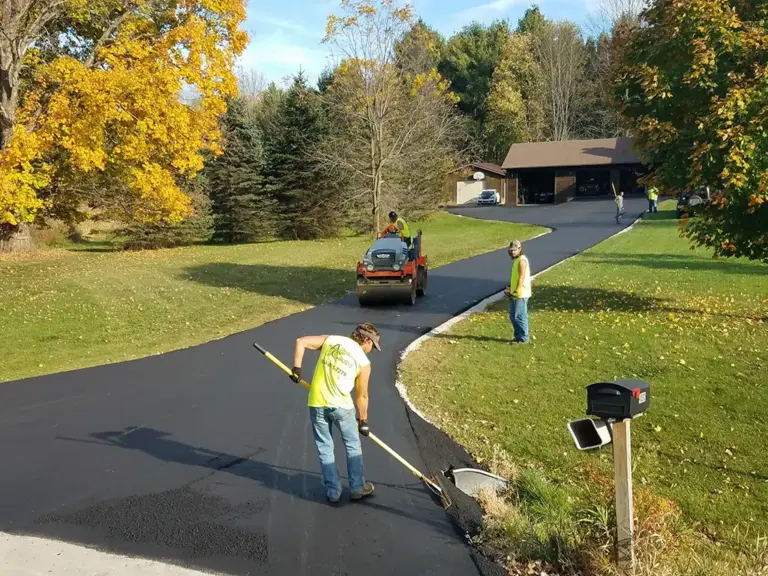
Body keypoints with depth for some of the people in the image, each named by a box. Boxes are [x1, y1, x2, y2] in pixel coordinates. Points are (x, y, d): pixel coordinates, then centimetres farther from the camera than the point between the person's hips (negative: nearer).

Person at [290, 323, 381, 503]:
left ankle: (333, 491, 21)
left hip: (317, 404, 3)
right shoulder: (364, 362, -1)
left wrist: (296, 368, 6)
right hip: (341, 405, -2)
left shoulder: (331, 340, 5)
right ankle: (357, 487, 28)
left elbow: (300, 342, -1)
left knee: (325, 448, 15)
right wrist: (363, 420, 16)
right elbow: (362, 396, 4)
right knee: (352, 446, 19)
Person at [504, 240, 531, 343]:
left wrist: (516, 291, -25)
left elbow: (521, 278, -22)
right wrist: (510, 289, 18)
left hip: (520, 294, -10)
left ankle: (524, 338, 3)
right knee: (513, 316, 15)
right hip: (515, 294, 10)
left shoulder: (521, 261, -15)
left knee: (519, 316, -5)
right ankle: (518, 336, 23)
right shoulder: (516, 260, 15)